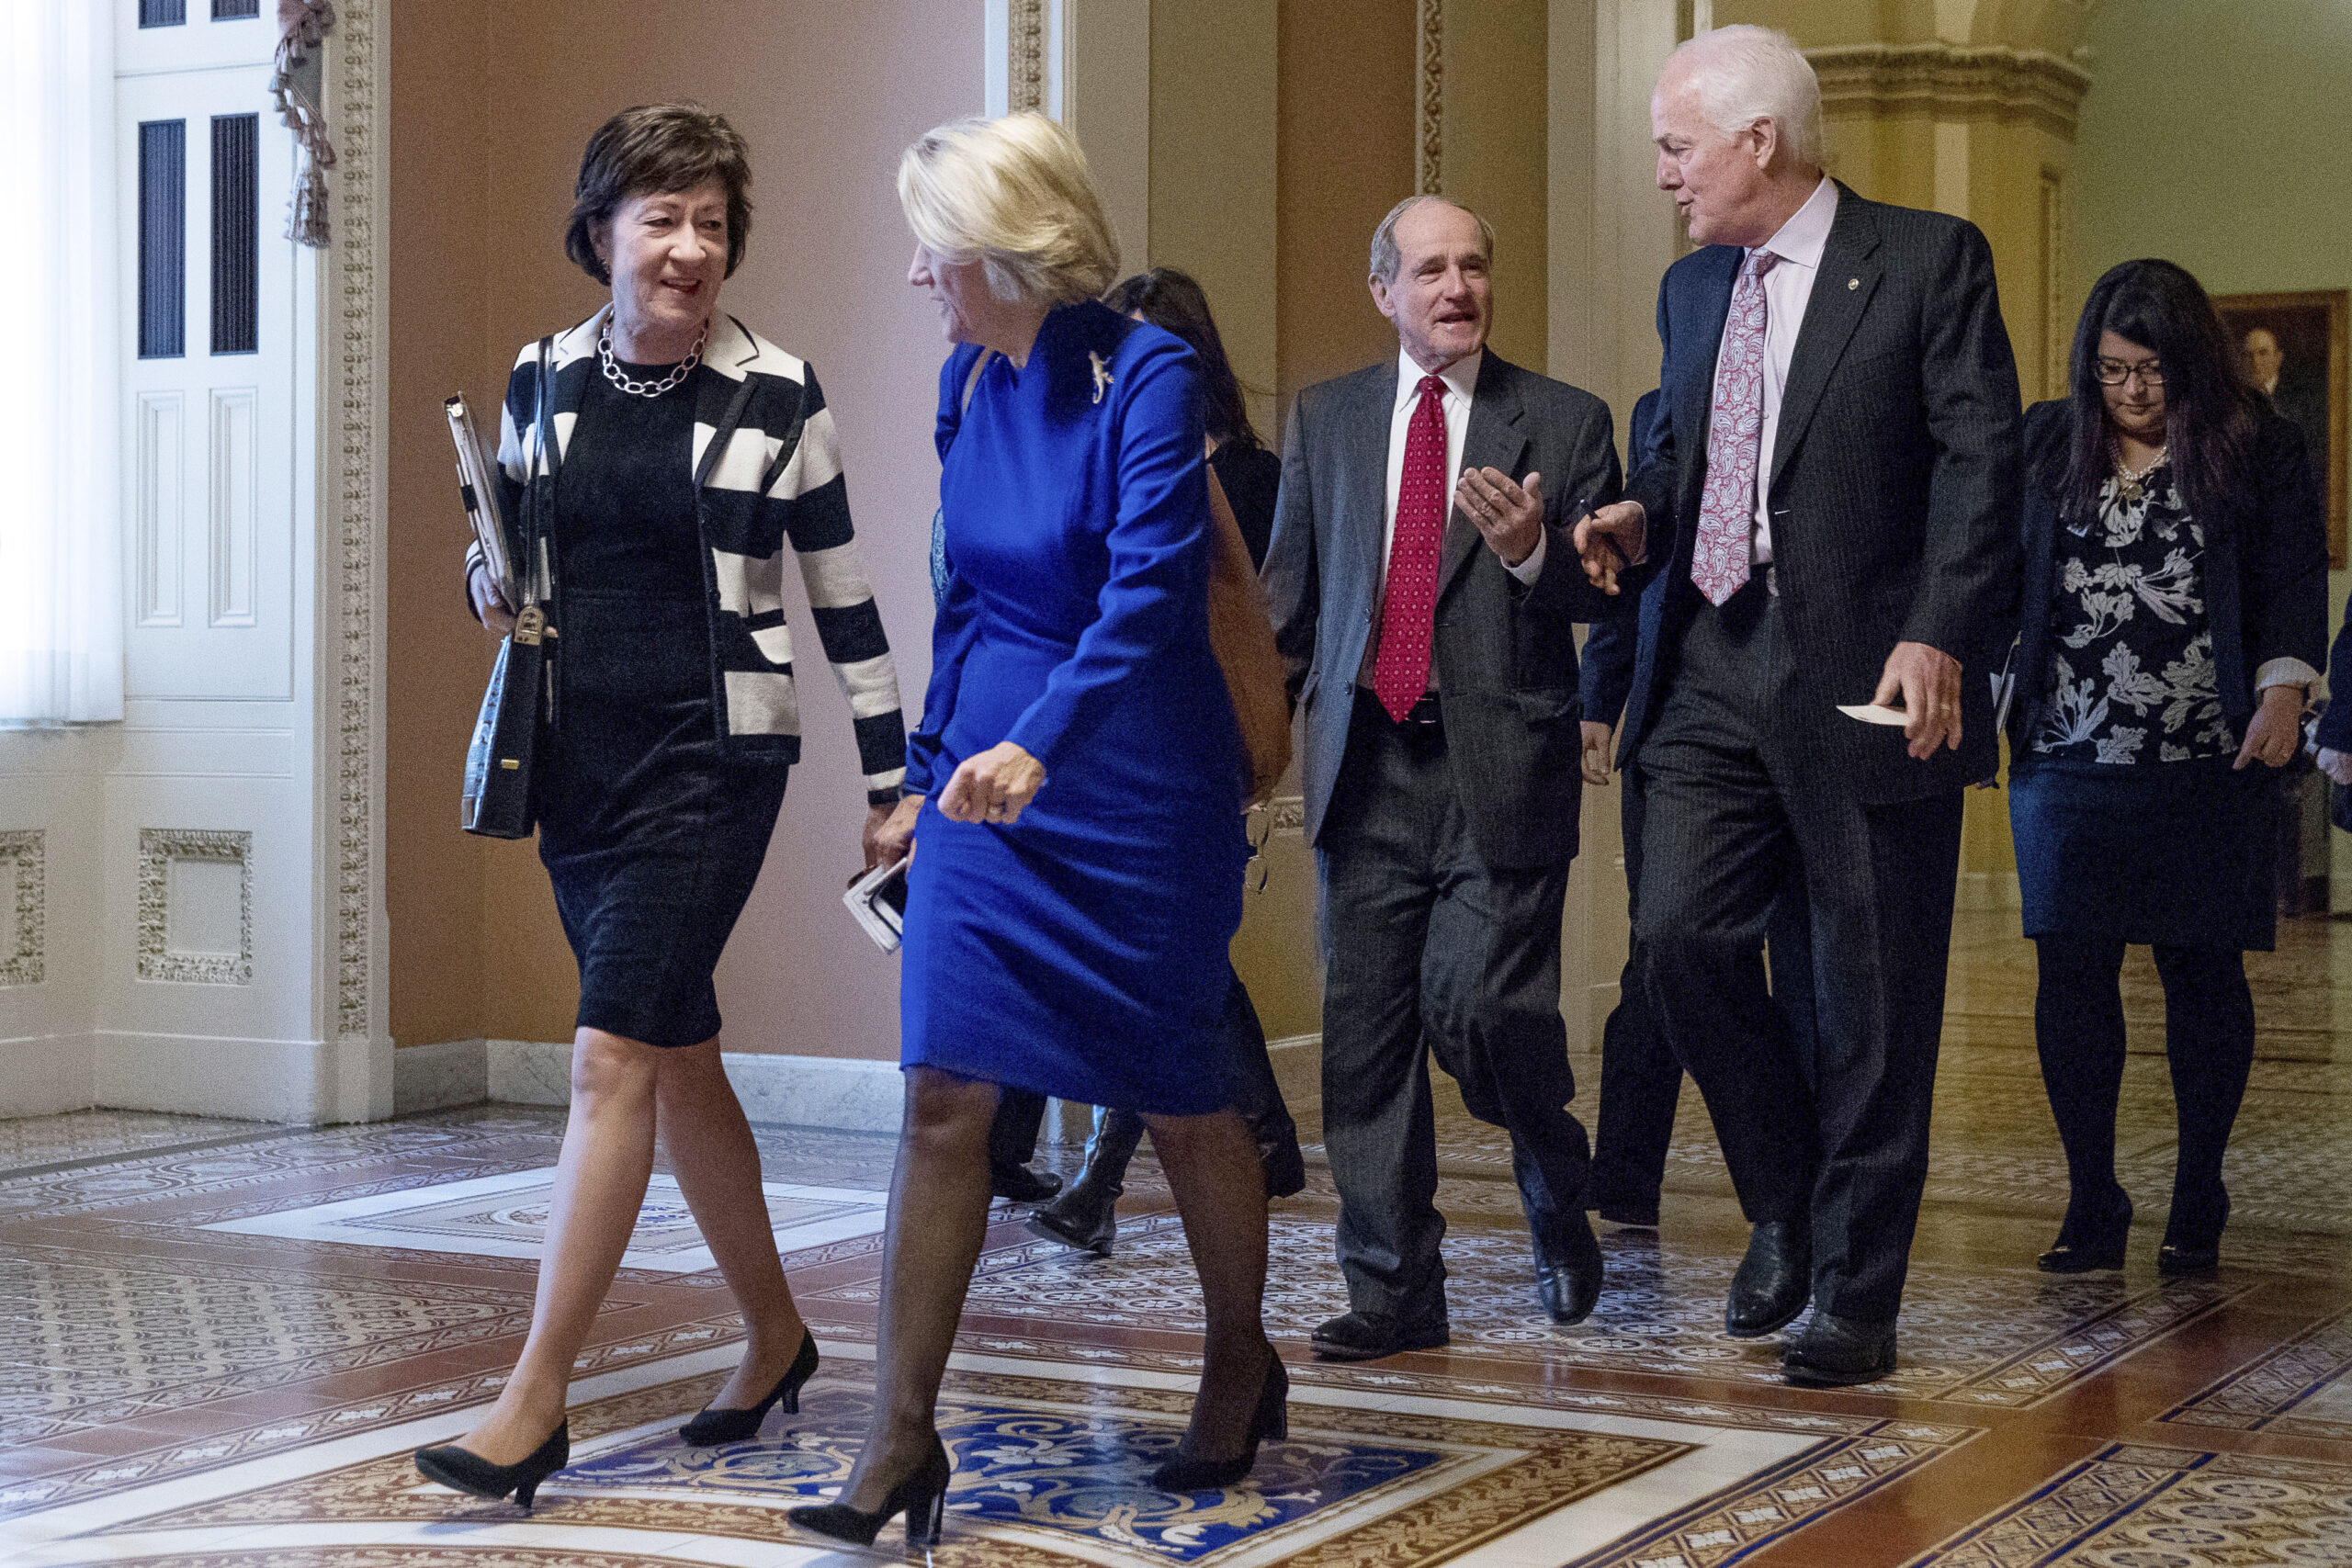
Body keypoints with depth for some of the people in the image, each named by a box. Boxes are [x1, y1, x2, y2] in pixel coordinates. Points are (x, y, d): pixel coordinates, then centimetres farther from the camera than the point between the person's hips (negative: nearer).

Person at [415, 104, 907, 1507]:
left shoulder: (778, 394, -4)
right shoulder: (541, 382, 6)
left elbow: (845, 594, 1)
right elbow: (501, 562, 19)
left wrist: (894, 779, 1)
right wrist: (492, 588, -5)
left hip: (714, 759, -5)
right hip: (578, 758, 5)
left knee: (614, 1053, -14)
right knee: (679, 1056, 13)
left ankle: (536, 1400, -11)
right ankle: (776, 1337, 29)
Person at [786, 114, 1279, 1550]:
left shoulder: (1147, 377, -15)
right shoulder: (967, 383, 5)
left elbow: (1151, 589, -27)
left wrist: (1037, 743, -39)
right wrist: (932, 767, 18)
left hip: (1139, 782, -5)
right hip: (991, 771, 5)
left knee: (1181, 1093, 10)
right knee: (946, 1090, -4)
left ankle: (1243, 1366, 33)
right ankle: (902, 1442, -2)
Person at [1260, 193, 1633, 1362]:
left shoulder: (1566, 422, 4)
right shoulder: (1326, 418, 12)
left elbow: (1611, 593, 0)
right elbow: (1289, 592, 16)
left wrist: (1533, 551, -19)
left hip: (1501, 767, -3)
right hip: (1368, 769, 3)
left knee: (1480, 1005, -12)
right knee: (1365, 1034, 3)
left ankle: (1557, 1197, 20)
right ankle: (1395, 1288, 12)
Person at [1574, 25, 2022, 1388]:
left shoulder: (1929, 260, -3)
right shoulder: (1693, 287, 16)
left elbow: (1981, 457, -8)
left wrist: (1937, 633, -18)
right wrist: (1639, 510, 6)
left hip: (1871, 673, -5)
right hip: (1717, 673, 5)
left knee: (1875, 994, 1)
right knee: (1683, 935, -6)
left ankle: (1855, 1294, 11)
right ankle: (1786, 1207, 17)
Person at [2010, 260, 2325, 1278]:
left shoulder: (2258, 449, 4)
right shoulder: (2045, 442, 11)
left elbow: (2296, 579, 2)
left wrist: (2283, 689, -12)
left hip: (2210, 769, -2)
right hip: (2068, 760, 2)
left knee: (2201, 970, 3)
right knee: (2070, 972, -2)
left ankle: (2198, 1204, 16)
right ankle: (2092, 1205, 7)